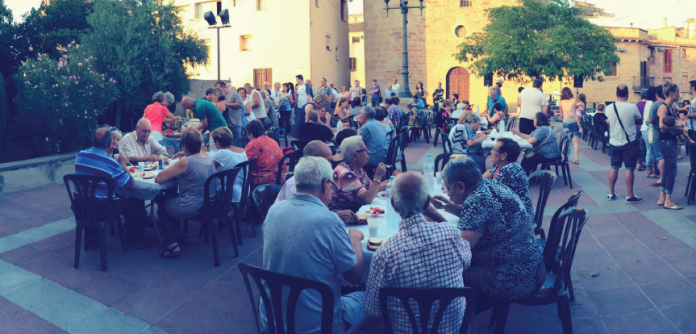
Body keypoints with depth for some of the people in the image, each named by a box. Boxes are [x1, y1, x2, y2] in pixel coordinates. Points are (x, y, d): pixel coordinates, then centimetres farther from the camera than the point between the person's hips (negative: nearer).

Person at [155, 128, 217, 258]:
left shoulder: (185, 162, -21)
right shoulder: (209, 158, 0)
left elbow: (158, 179, -16)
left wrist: (172, 174, 1)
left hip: (192, 209, -8)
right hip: (209, 206, 8)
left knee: (162, 204, 22)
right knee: (172, 198, 31)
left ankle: (172, 245, 16)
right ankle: (180, 235, 40)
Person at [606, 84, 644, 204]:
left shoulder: (609, 108, -4)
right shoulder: (632, 108, -14)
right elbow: (640, 121, 1)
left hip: (614, 142, 4)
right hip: (629, 143, -4)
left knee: (614, 168, 12)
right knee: (629, 168, 1)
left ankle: (611, 193, 19)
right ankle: (629, 196, 5)